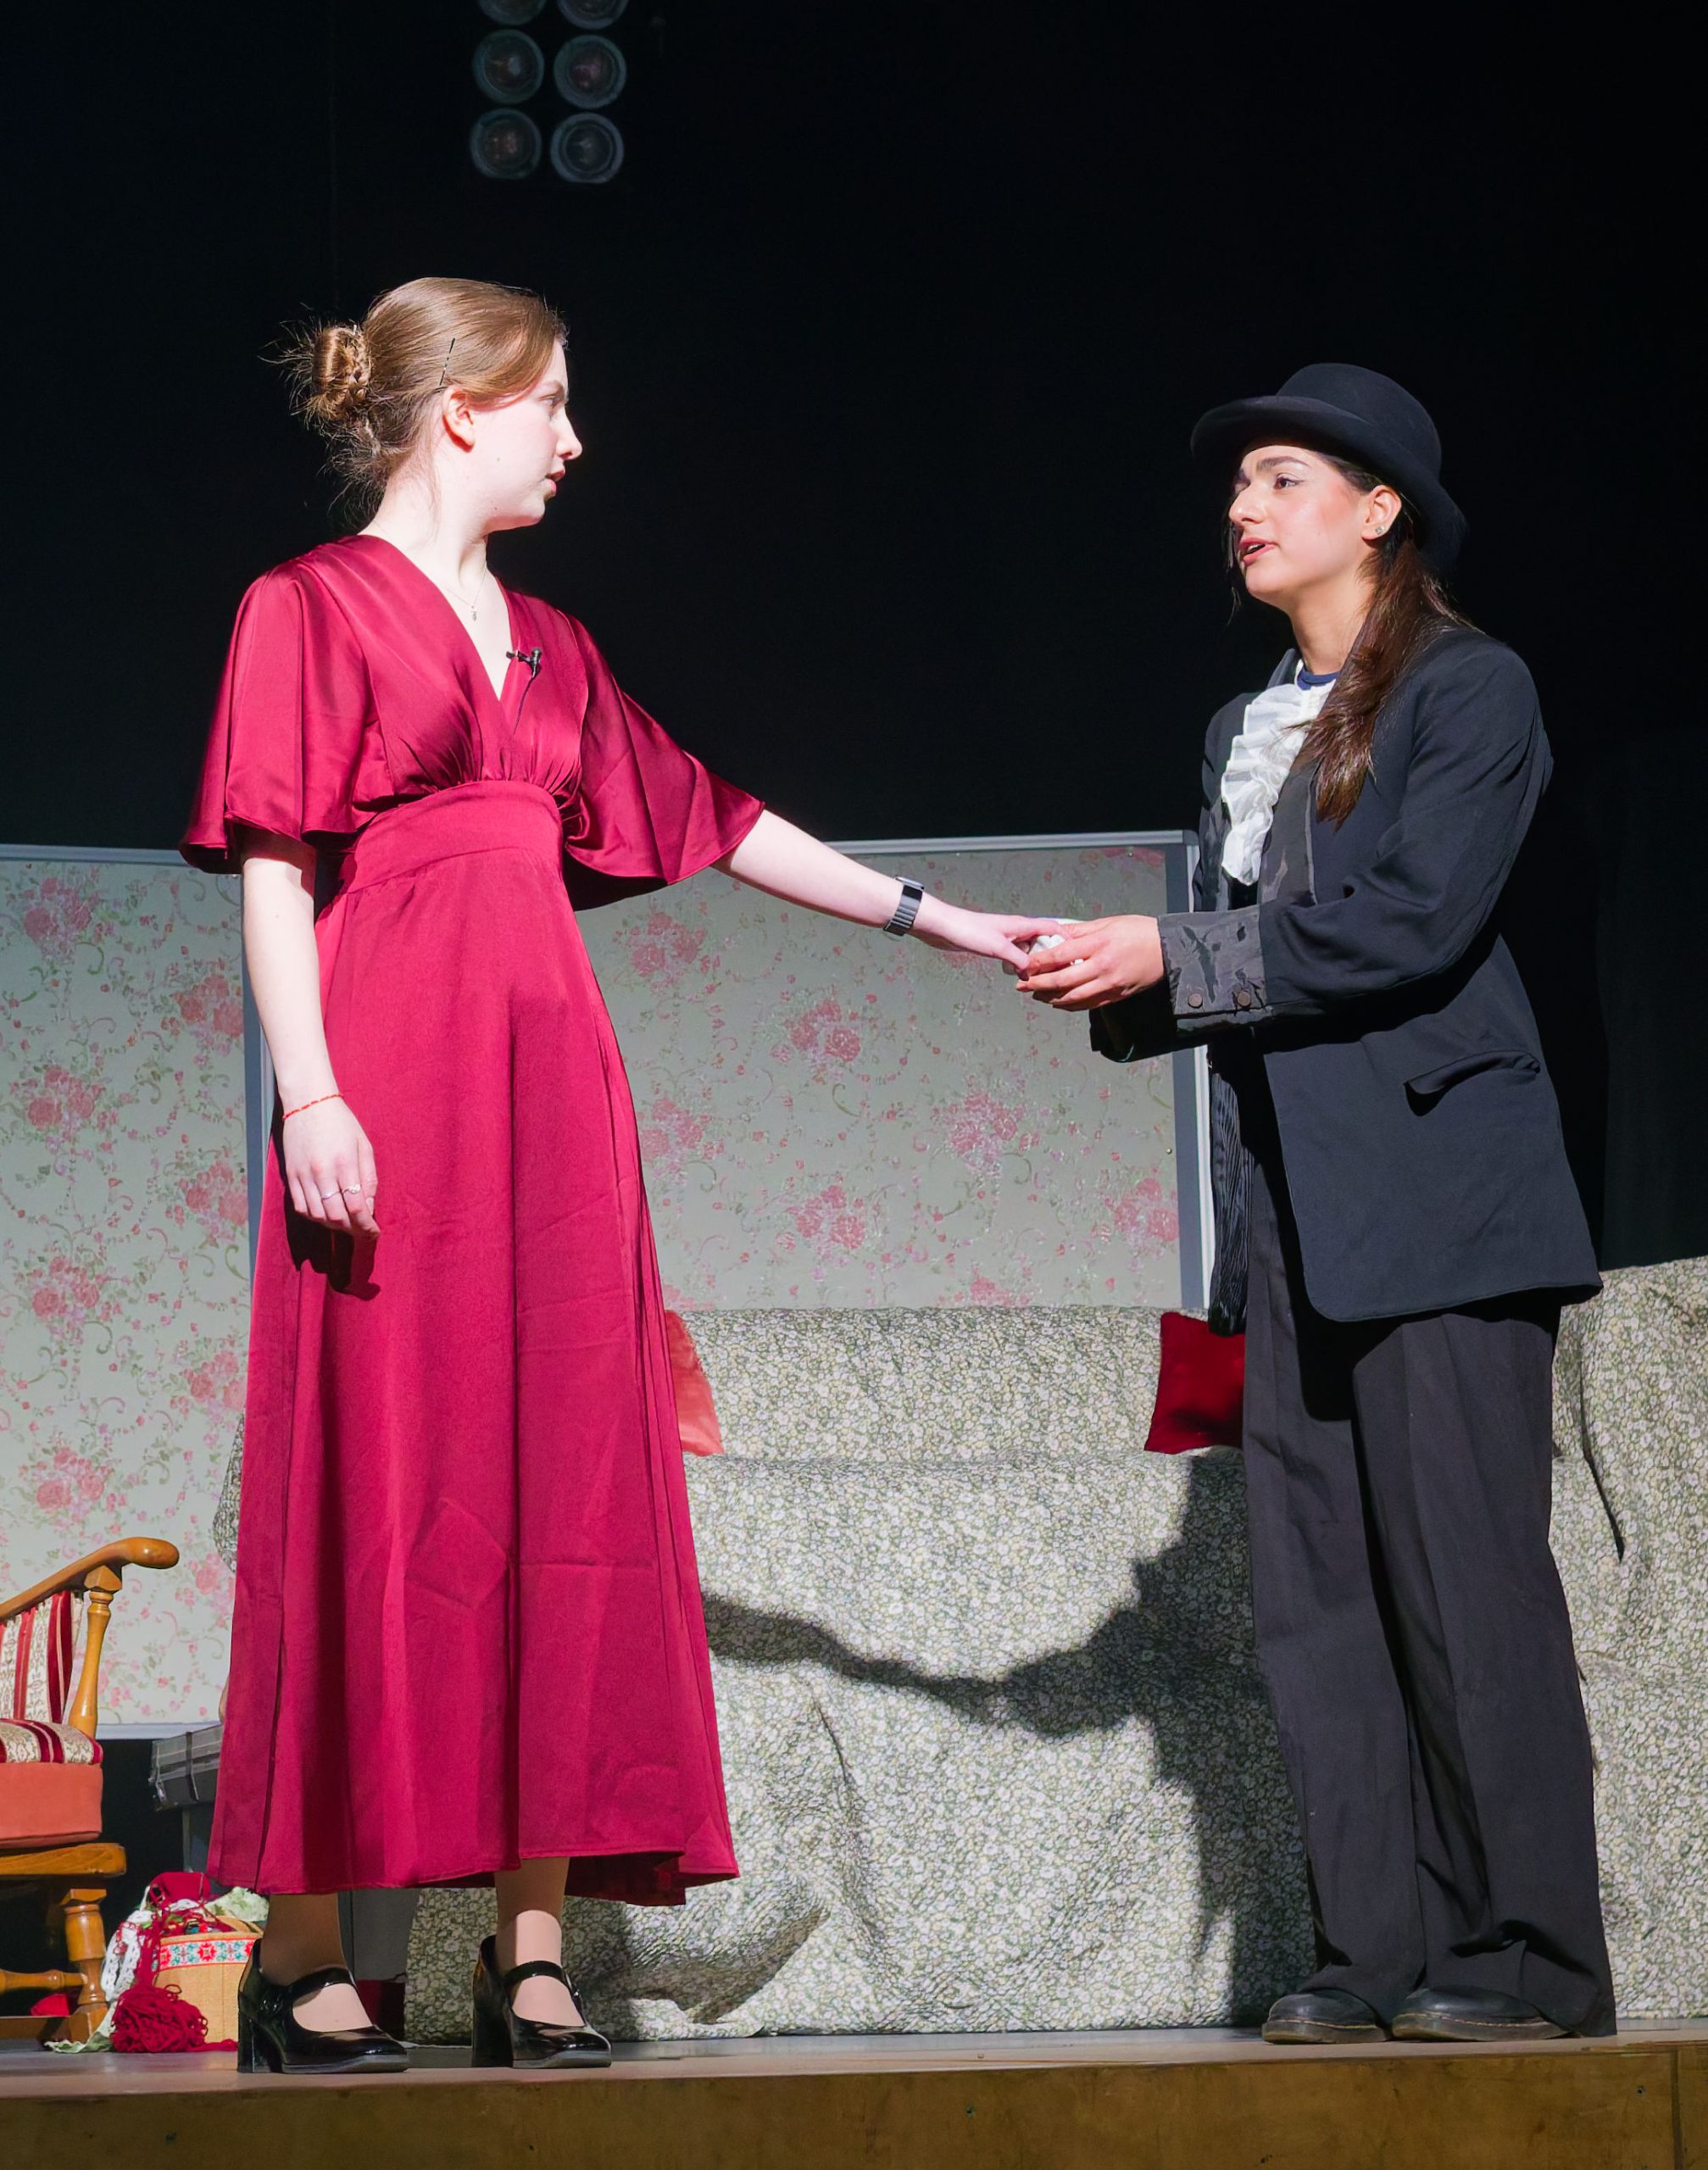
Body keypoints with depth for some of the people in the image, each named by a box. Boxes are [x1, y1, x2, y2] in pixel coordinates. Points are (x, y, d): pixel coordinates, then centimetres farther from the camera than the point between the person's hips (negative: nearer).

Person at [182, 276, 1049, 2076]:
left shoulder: (546, 644, 22)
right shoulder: (310, 608, 3)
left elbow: (712, 824, 25)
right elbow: (272, 866, -5)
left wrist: (939, 922, 23)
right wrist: (309, 1095, -17)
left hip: (552, 1080, 7)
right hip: (393, 1080, -7)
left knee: (567, 1483, 1)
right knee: (373, 1482, -7)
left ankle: (531, 1945, 3)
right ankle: (299, 1949, -1)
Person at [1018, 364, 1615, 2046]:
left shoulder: (1468, 689, -1)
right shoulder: (1244, 732, 21)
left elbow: (1414, 921, -14)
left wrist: (1170, 953, -13)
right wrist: (1110, 987, -1)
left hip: (1436, 1182, -7)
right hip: (1292, 1199, 7)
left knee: (1464, 1564, -9)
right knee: (1314, 1583, 2)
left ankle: (1522, 1954, -4)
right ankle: (1376, 1952, 5)